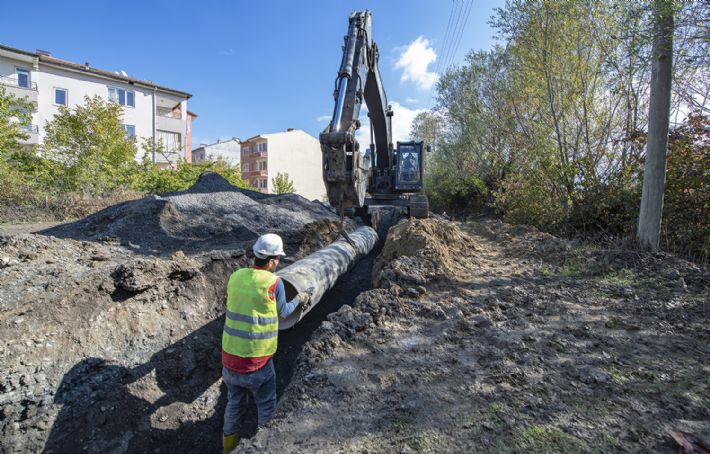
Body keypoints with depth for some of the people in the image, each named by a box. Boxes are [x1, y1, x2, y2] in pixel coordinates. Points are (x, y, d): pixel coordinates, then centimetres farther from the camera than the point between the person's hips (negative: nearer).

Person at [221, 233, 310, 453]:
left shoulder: (236, 276, -3)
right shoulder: (274, 282, -17)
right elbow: (282, 313, -1)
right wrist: (298, 300, 18)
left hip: (229, 356, 5)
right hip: (257, 361, -5)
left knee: (234, 402, 27)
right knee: (266, 406, 19)